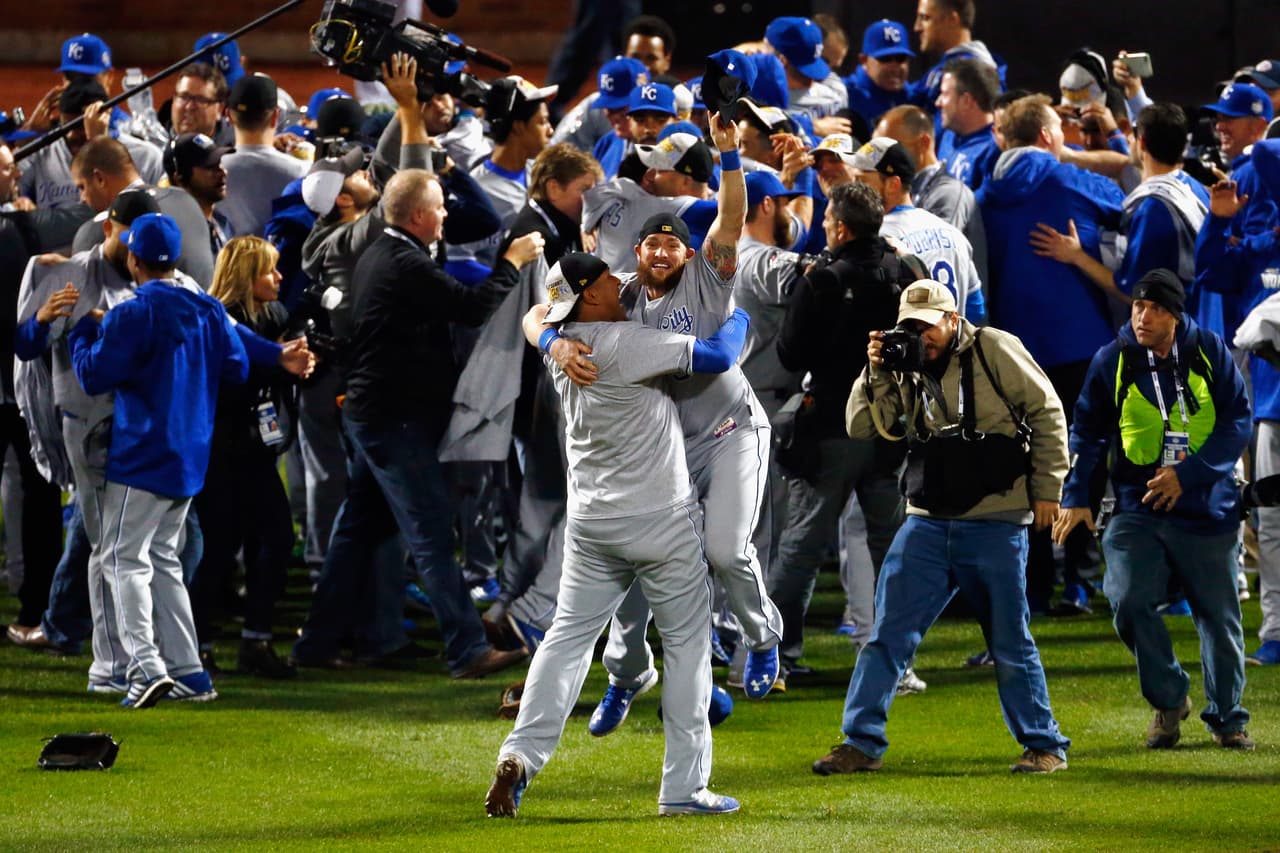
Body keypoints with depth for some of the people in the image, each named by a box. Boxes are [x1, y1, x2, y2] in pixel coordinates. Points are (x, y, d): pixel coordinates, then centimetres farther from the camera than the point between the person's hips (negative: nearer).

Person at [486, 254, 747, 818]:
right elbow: (718, 356, -15)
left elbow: (535, 316, 28)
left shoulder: (558, 347, 4)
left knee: (568, 636, 8)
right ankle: (684, 786, 2)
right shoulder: (627, 343, -17)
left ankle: (521, 755, -9)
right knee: (687, 643, 4)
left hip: (590, 527, 6)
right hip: (663, 519, -6)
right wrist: (738, 317, 5)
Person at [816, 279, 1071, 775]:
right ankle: (862, 743, 2)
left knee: (1010, 643, 2)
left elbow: (1046, 413, -2)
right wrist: (877, 371, -8)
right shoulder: (906, 369, 10)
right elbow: (862, 427, 5)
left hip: (995, 524, -5)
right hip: (928, 523, 5)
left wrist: (1047, 489, -4)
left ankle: (1044, 745, 14)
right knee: (888, 632, -1)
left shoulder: (993, 351, -5)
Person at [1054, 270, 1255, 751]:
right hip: (1137, 508, 0)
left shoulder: (1209, 353, -2)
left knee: (1218, 616, 5)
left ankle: (1227, 717, 23)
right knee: (1129, 602, -17)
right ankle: (1169, 700, 5)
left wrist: (1188, 474, -12)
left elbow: (1238, 422, -2)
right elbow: (1088, 432, 6)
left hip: (1207, 508, 0)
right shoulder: (1112, 362, 0)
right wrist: (1075, 496, -5)